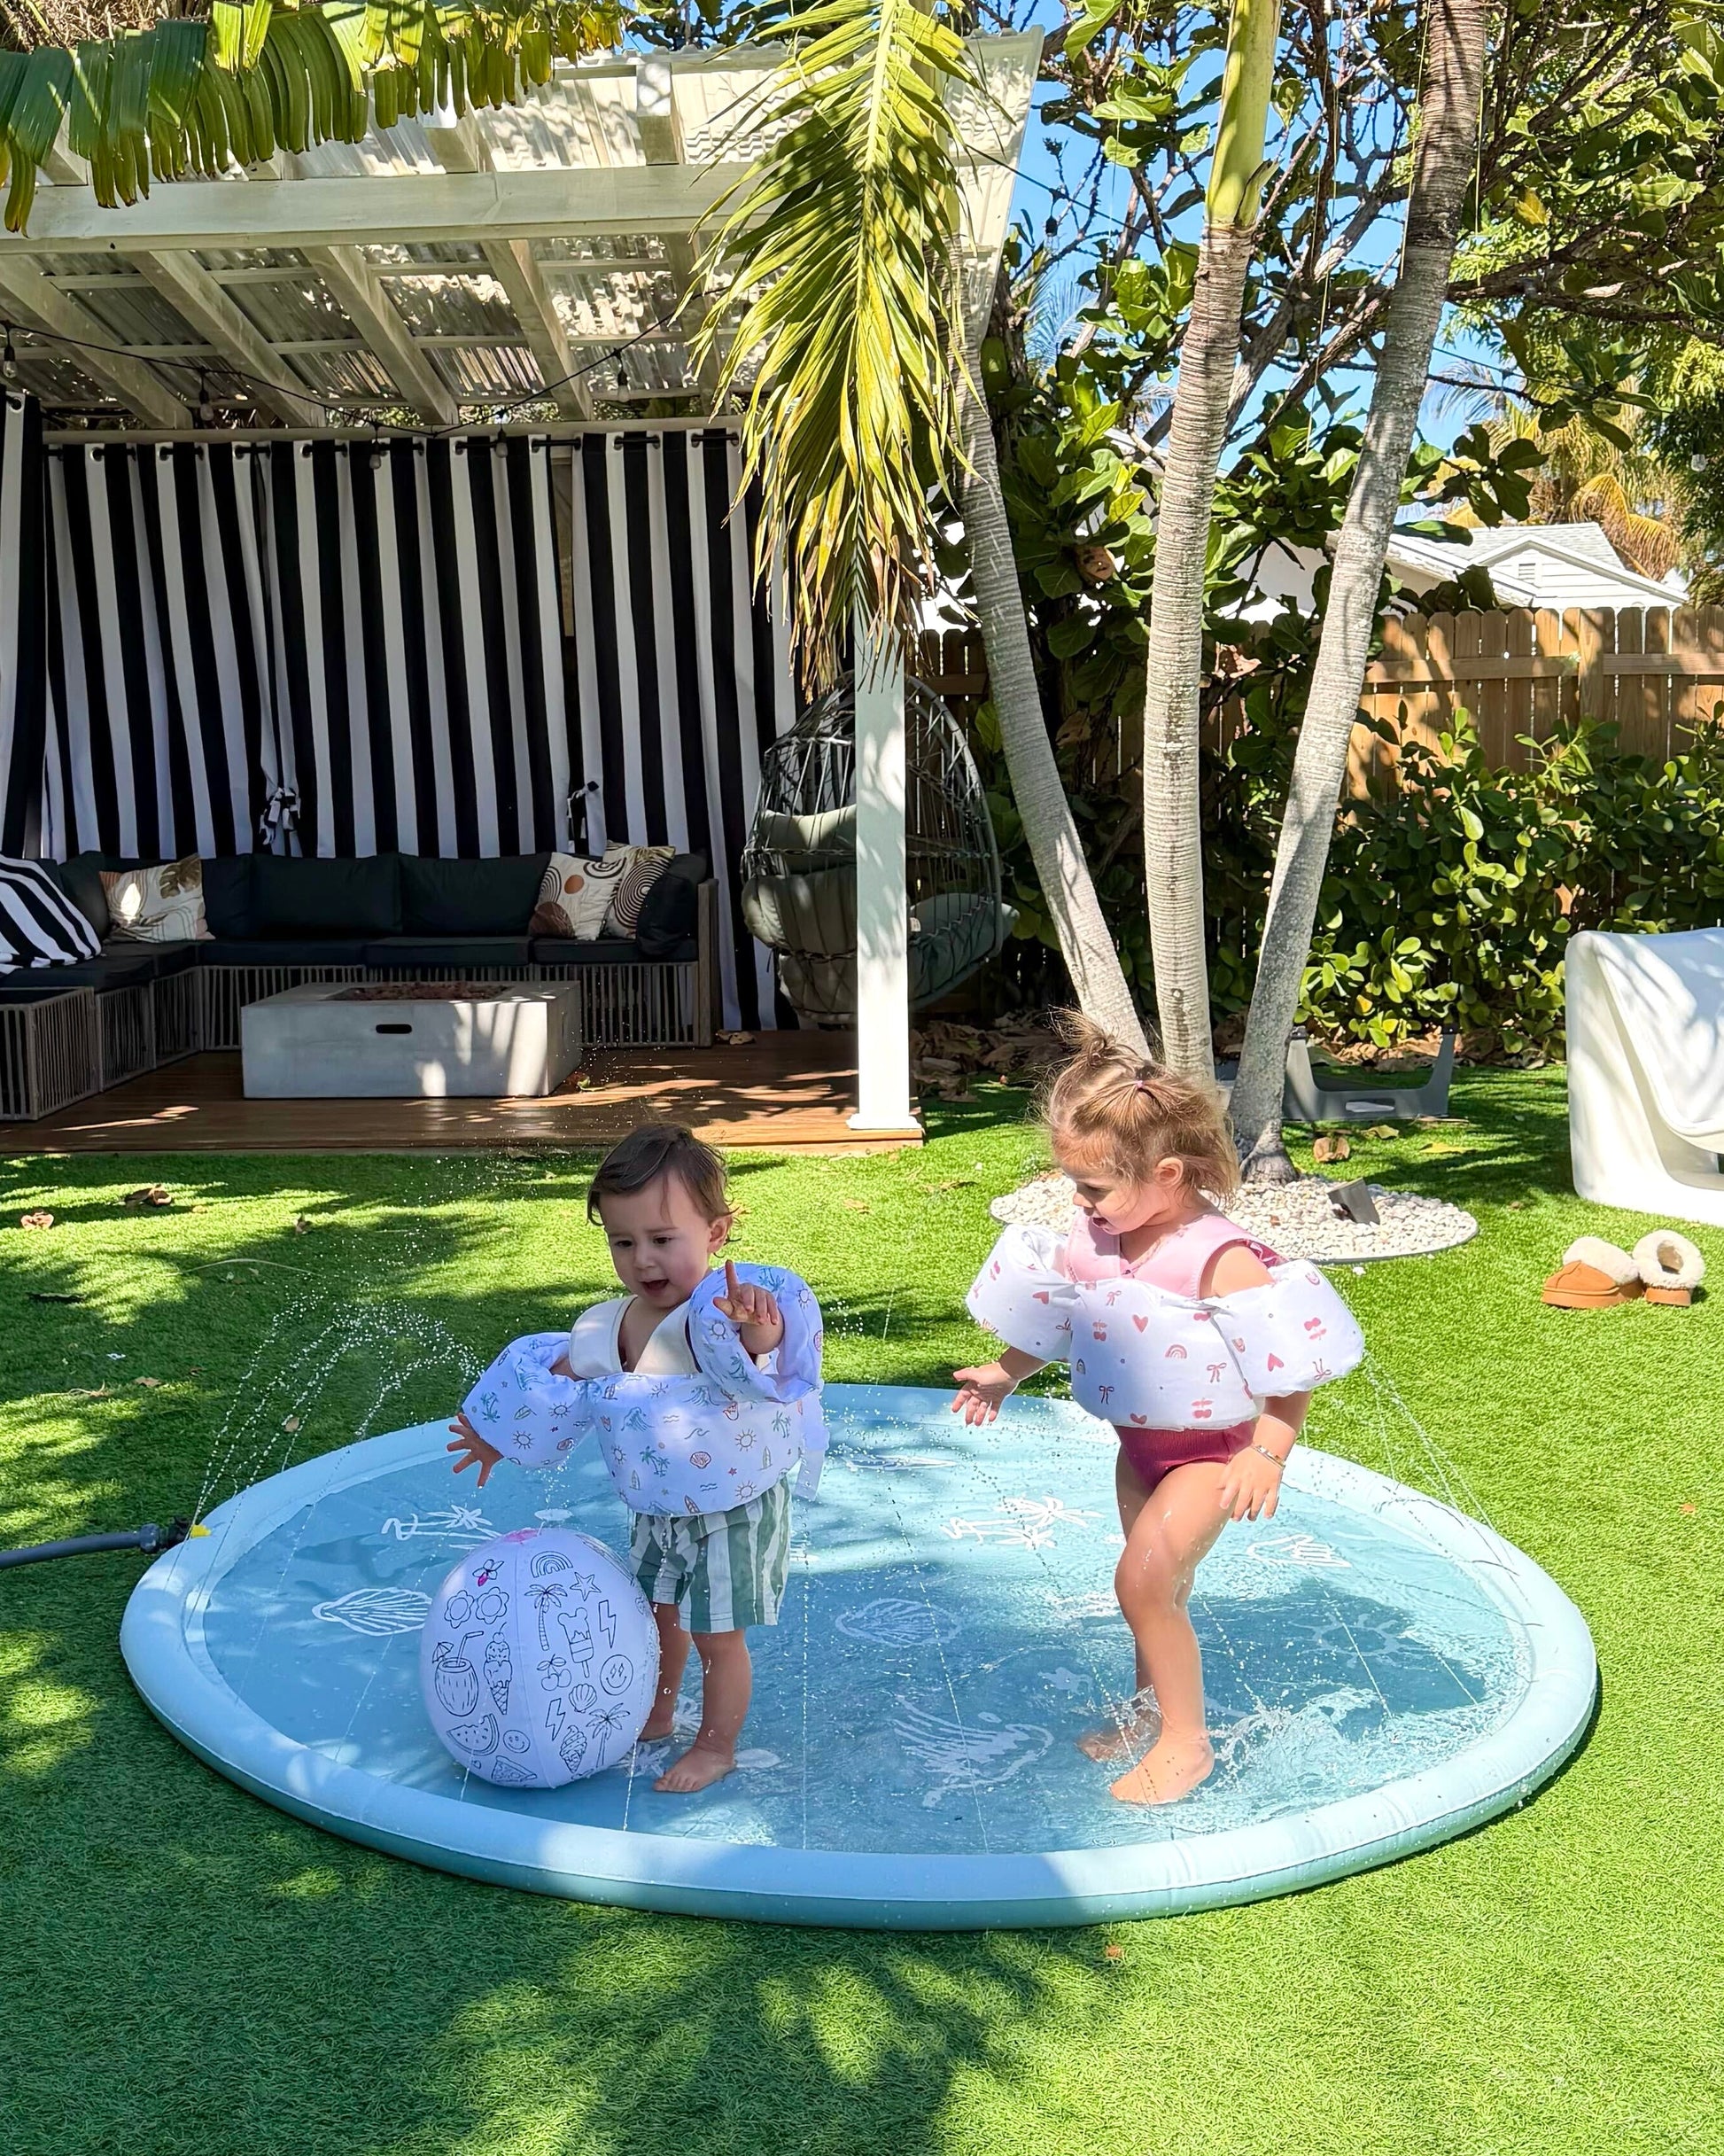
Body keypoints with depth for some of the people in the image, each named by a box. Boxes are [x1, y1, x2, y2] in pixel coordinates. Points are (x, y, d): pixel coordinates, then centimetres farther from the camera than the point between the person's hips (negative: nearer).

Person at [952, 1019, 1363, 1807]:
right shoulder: (1096, 1235, -7)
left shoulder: (1219, 1258, -29)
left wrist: (1267, 1454, -30)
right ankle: (1150, 1711, 41)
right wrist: (1006, 1372, 18)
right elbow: (1057, 1314, 12)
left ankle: (1186, 1740, 3)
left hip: (1210, 1448, -7)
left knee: (1144, 1579, -15)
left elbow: (1291, 1362, -26)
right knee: (1159, 1586, 21)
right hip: (1139, 1443, 7)